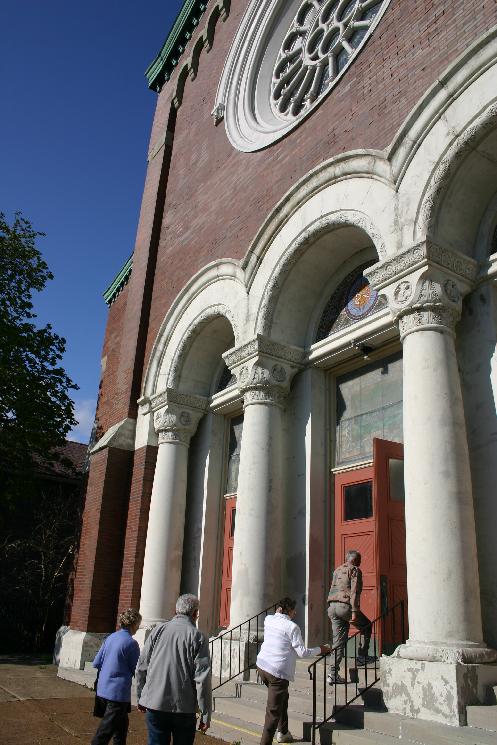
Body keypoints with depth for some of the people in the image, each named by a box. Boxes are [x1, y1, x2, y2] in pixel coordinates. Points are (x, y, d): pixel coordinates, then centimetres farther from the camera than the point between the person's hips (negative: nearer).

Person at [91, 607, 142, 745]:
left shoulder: (111, 637, 4)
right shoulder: (131, 643, -16)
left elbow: (96, 663, 8)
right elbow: (137, 671, -8)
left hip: (103, 689, 8)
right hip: (118, 691, -8)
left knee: (122, 723, 23)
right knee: (106, 730, 0)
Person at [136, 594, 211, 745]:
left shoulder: (158, 630, 2)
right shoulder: (197, 637, -7)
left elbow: (141, 667, 5)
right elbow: (203, 679, -10)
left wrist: (140, 698, 18)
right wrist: (205, 715, -4)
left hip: (155, 705, 3)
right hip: (184, 709, -2)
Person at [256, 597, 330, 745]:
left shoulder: (268, 620, 4)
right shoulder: (292, 627, -13)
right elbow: (302, 652, -9)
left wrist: (278, 612, 27)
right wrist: (320, 650, 3)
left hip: (262, 665, 8)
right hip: (278, 672, -8)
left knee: (282, 698, 28)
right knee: (273, 711, 0)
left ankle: (282, 732, 37)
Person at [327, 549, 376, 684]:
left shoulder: (337, 570, 22)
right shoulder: (355, 570, -1)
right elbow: (354, 592, -11)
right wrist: (354, 611, -16)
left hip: (332, 606, 7)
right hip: (345, 606, -7)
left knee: (338, 641, 9)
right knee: (367, 627, 17)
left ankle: (334, 674, 5)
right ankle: (362, 657, 16)